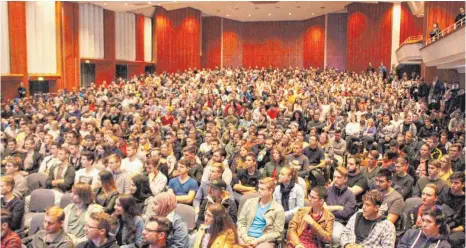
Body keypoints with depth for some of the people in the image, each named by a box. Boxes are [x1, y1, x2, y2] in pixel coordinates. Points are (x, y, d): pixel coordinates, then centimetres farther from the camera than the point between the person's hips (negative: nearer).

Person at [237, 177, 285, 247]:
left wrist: (258, 240, -10)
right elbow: (241, 222, 10)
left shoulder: (278, 209, 2)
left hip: (263, 241, -2)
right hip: (246, 238, 2)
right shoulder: (249, 202, 12)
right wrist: (245, 237, -6)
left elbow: (277, 232, -2)